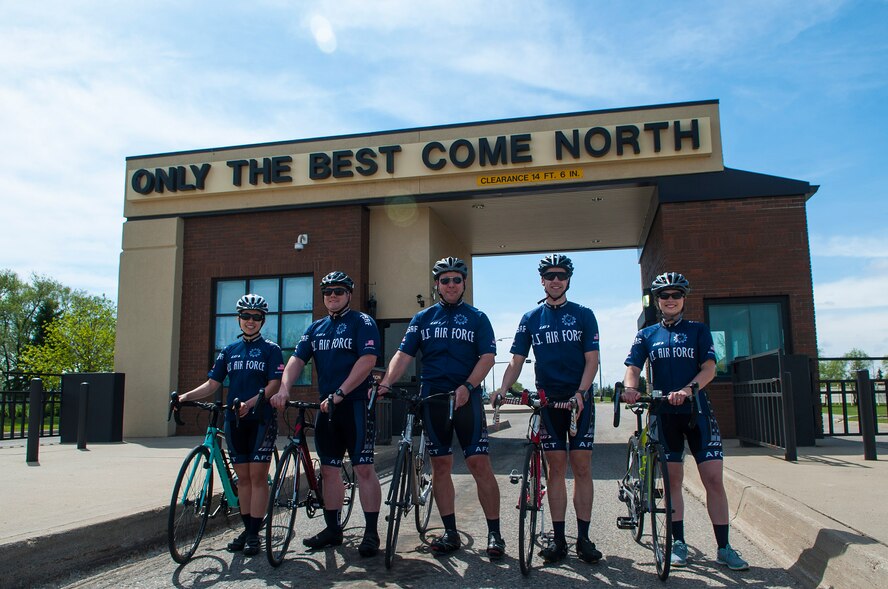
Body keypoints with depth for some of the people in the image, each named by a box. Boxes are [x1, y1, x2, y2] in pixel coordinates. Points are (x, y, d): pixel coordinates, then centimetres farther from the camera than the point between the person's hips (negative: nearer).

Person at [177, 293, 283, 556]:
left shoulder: (271, 349, 0)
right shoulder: (229, 350, 13)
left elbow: (274, 384, -10)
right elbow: (212, 384, 10)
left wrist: (251, 402, -26)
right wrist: (187, 396, -7)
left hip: (261, 419, -4)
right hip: (234, 420, 4)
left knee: (257, 475, -4)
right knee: (243, 476, 9)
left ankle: (254, 533, 2)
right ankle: (246, 528, 19)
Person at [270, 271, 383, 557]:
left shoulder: (362, 322, -4)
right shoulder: (316, 328, 15)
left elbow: (367, 361, -16)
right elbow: (297, 359, 6)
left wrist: (339, 393, -24)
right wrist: (284, 389, -13)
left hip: (355, 404, -6)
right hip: (326, 407, 7)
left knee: (363, 468, -7)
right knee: (328, 469, 11)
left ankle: (371, 533, 0)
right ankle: (332, 529, 22)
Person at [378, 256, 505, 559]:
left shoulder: (477, 318, 6)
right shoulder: (422, 318, 12)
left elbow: (487, 356, -3)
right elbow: (403, 355, 4)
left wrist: (467, 386, -19)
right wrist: (386, 383, -13)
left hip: (466, 397, -2)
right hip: (432, 398, 3)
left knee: (479, 463, -7)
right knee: (440, 465, 6)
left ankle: (494, 532, 3)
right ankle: (450, 532, 16)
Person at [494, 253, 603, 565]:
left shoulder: (583, 315, 3)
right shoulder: (531, 318, 8)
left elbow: (592, 360, -2)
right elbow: (516, 361, 5)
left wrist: (580, 393, -18)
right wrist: (502, 390, -11)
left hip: (579, 399, -1)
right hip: (548, 399, 1)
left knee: (581, 467, 0)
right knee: (556, 467, 4)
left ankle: (583, 538, 9)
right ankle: (558, 538, 11)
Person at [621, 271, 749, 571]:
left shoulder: (698, 330, 7)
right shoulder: (647, 335, 10)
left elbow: (709, 368, -4)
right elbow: (633, 367, -2)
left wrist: (689, 389, -24)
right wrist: (631, 388, -25)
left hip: (697, 411, -1)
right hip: (665, 413, 1)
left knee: (714, 478, -4)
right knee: (673, 479, 5)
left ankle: (723, 547, 7)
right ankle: (678, 543, 16)